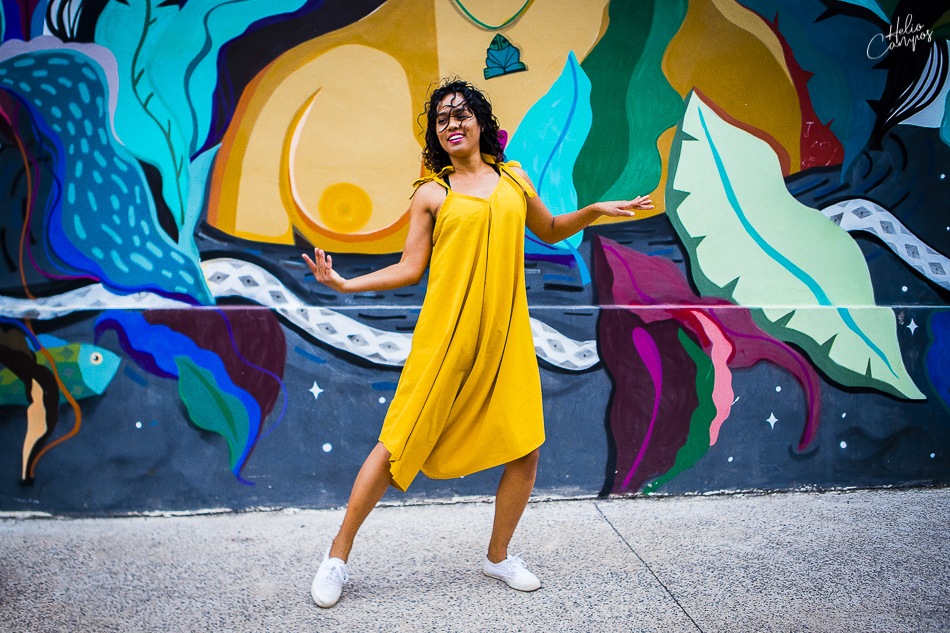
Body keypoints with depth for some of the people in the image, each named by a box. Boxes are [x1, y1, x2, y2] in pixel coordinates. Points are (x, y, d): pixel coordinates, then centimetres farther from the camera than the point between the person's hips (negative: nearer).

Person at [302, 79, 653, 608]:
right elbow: (410, 268, 4)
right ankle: (338, 555, 15)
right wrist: (346, 284, -6)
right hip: (446, 334, -3)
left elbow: (549, 231, 26)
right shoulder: (432, 194, 5)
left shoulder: (513, 177, 14)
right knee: (399, 445, -2)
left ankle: (499, 556, 26)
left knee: (525, 450, 2)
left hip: (505, 334, 3)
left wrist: (594, 211, 11)